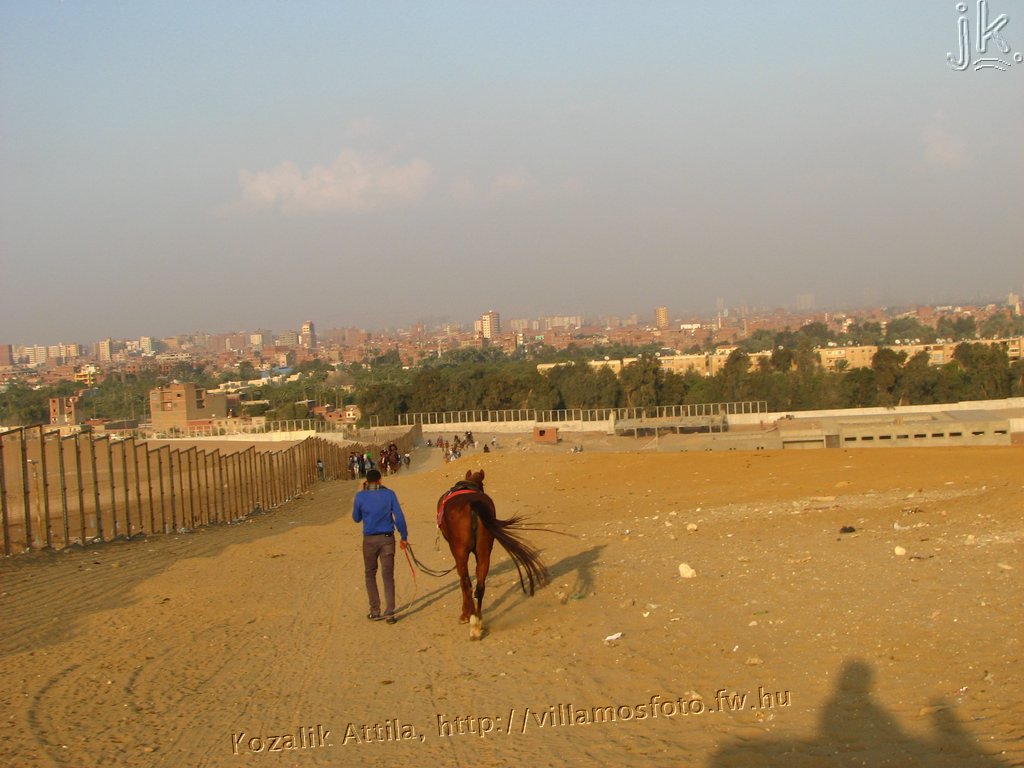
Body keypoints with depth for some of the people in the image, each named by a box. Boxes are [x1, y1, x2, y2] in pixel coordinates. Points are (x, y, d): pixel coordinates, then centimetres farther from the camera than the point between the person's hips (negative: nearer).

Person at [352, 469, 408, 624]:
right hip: (387, 538, 0)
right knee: (388, 575, 5)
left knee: (370, 574, 16)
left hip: (369, 540, 0)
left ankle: (375, 611, 13)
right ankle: (389, 612, -2)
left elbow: (356, 518, 9)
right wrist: (404, 537, 3)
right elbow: (399, 517, -6)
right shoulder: (389, 494, -4)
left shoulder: (361, 496, -5)